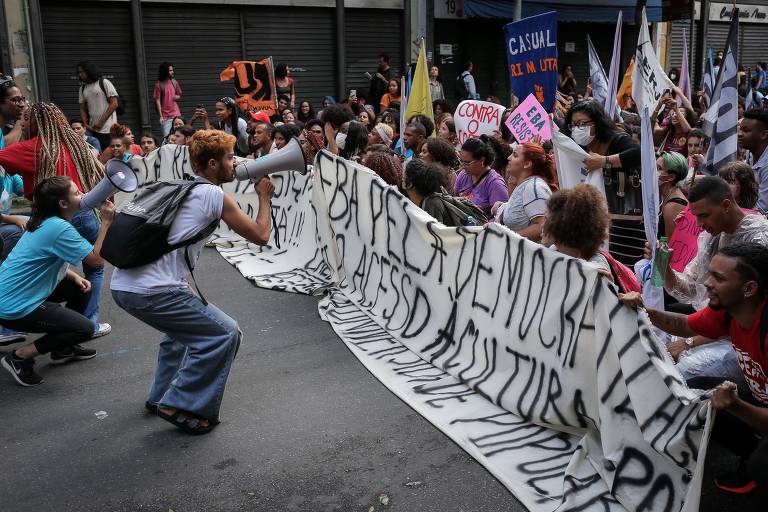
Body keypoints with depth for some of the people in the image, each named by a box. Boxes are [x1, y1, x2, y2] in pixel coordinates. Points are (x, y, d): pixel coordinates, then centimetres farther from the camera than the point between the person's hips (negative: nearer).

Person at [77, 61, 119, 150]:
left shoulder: (104, 83, 0)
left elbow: (114, 104, -7)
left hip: (107, 130, -5)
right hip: (92, 130, 5)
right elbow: (82, 109, 18)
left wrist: (101, 122, -11)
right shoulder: (82, 88, 16)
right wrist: (86, 124, -1)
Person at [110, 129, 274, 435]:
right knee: (225, 334, -2)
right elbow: (260, 236, 3)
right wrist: (264, 197, 16)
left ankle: (161, 397, 38)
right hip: (152, 292, -9)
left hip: (121, 284, 9)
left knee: (184, 325, 32)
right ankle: (181, 406, 3)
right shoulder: (214, 195, -4)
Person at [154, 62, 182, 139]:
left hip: (176, 114, 4)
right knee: (167, 137, -5)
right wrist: (161, 116, -10)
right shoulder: (159, 84, -7)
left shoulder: (174, 82, 5)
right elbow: (157, 101, -6)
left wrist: (177, 97, -7)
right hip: (165, 116, -4)